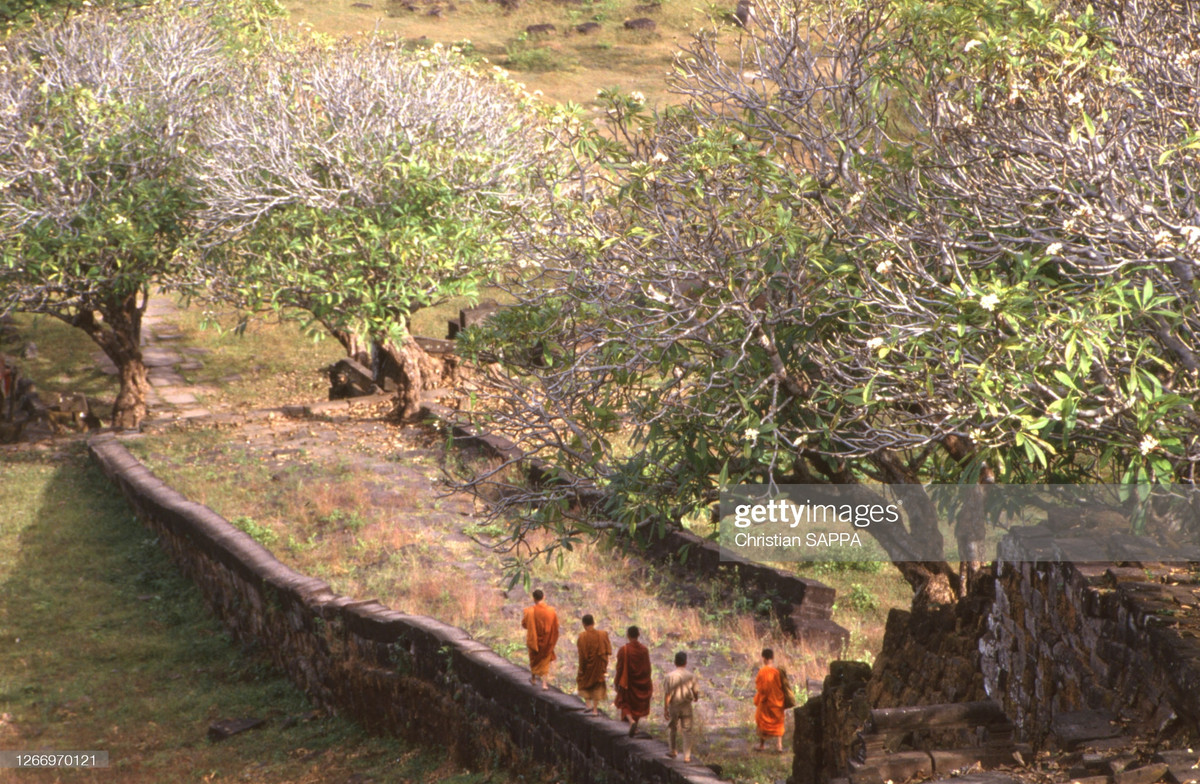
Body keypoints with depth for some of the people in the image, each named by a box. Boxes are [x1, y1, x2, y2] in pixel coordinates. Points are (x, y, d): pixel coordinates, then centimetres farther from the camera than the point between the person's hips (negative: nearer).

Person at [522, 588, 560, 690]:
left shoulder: (530, 611, -18)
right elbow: (556, 625, -4)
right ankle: (545, 683, 5)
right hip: (547, 640, 0)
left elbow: (524, 624, -5)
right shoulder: (551, 611, -14)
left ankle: (533, 678, 38)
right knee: (545, 660, 11)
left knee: (534, 658, 23)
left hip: (534, 639, 0)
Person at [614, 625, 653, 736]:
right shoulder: (644, 650, -7)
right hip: (641, 682, 3)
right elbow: (648, 668, 0)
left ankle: (631, 721, -18)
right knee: (637, 705, 19)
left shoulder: (623, 650, -16)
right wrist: (648, 683, 12)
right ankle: (635, 727, 27)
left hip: (628, 682, -3)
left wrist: (617, 683, -2)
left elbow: (620, 668, -13)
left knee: (625, 704, 9)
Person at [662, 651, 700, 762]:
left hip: (673, 707, 0)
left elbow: (667, 694, -12)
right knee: (687, 731, 5)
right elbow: (696, 691, 1)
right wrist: (696, 698, 24)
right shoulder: (691, 676, -7)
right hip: (686, 707, 0)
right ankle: (687, 756, 1)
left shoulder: (669, 676, -11)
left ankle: (673, 751, 32)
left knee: (672, 728, 20)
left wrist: (665, 709, -4)